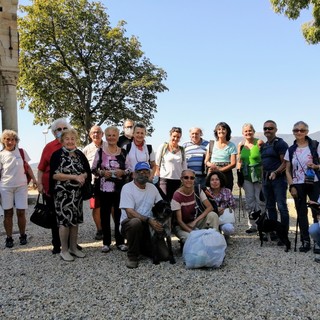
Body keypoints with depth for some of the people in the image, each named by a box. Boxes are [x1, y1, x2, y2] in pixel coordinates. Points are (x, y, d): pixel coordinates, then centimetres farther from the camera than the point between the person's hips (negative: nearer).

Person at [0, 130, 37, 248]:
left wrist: (34, 179, 1)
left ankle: (22, 236, 19)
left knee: (21, 212, 2)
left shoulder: (21, 152, 2)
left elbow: (27, 166, 11)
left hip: (21, 186, 1)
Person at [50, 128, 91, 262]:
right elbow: (55, 175, -14)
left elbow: (87, 171, 10)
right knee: (64, 220, -3)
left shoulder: (80, 154, 9)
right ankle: (64, 250, 10)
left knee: (75, 220, 10)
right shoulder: (57, 154, -6)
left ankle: (73, 247, 22)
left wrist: (82, 176, -13)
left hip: (77, 193, 5)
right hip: (63, 193, -5)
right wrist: (74, 177, -18)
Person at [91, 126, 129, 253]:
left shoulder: (123, 152, 4)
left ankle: (120, 241, 18)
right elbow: (93, 169, 5)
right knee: (105, 215, 6)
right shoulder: (100, 152, 3)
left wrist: (122, 172, -13)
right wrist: (102, 173, -13)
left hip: (120, 188, 0)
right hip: (104, 188, 0)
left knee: (119, 214, 5)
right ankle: (106, 242, 18)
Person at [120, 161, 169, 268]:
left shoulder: (152, 187, 9)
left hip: (148, 225, 5)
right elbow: (130, 213, -19)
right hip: (129, 223, -4)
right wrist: (148, 220, -30)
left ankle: (141, 246, 20)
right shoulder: (127, 188, -9)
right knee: (136, 222, -41)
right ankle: (132, 256, -17)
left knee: (164, 255, -10)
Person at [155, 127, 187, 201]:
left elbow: (184, 167, 16)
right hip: (165, 179, -3)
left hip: (178, 180, 3)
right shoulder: (163, 147, 2)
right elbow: (157, 164, 2)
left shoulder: (182, 150, 11)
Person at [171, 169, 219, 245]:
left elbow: (210, 207, -13)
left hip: (195, 221, 5)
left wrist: (195, 221, -24)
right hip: (181, 226, -4)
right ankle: (184, 242, -2)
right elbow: (179, 220, -20)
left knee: (213, 215, -22)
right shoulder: (177, 196, -21)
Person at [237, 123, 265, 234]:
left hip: (258, 175, -4)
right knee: (249, 201, 8)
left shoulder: (259, 142, -6)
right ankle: (252, 225, 17)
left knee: (260, 200, -2)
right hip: (246, 176, 4)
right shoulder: (241, 144, 7)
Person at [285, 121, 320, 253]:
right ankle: (305, 242, 15)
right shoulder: (290, 150, 7)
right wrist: (292, 186, -1)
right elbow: (288, 170, 8)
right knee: (301, 214, 6)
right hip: (298, 185, 3)